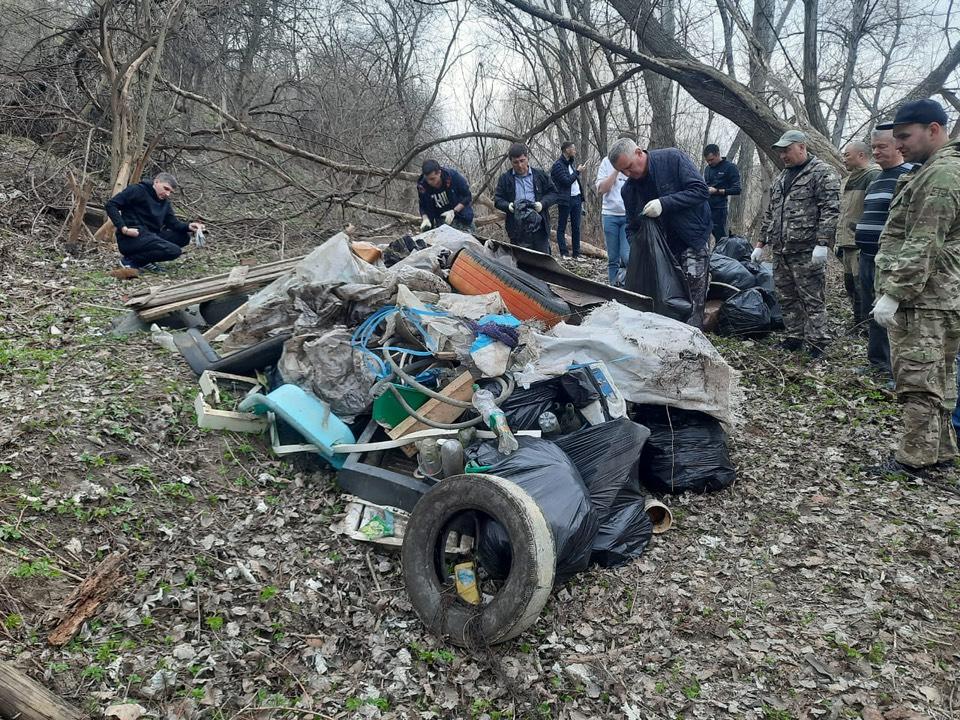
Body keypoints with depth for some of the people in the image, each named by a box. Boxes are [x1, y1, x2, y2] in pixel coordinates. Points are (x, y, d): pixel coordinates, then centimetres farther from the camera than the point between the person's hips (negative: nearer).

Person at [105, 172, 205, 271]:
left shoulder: (165, 203, 19)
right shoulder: (137, 190, -5)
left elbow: (173, 222, 9)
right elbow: (111, 205, -10)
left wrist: (188, 226, -13)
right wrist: (123, 228, -21)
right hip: (132, 238, -9)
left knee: (183, 237, 1)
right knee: (175, 251, -22)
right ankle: (131, 260, -11)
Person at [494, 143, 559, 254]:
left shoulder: (540, 175, 8)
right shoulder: (505, 179, 8)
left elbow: (553, 193, 12)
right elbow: (497, 200, 11)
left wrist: (542, 203, -8)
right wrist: (508, 206, -11)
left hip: (539, 228, 1)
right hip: (517, 231, 0)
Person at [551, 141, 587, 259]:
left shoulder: (571, 163, 18)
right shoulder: (558, 165, -9)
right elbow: (566, 181, -18)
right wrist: (577, 171, -9)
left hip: (576, 198, 7)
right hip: (565, 200, -7)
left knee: (576, 228, 6)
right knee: (561, 228, 0)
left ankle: (576, 254, 9)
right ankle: (563, 253, 1)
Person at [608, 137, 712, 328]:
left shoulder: (672, 158, -14)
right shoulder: (628, 189, 0)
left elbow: (701, 190, -19)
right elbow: (632, 228, 6)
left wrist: (664, 203, -28)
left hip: (693, 237, -4)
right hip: (661, 245, 5)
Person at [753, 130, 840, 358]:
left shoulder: (822, 173, -5)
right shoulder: (781, 178, 20)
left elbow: (830, 210, -13)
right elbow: (770, 213, 25)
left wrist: (822, 243, -21)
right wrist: (761, 244, 21)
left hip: (807, 251, -8)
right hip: (781, 251, 8)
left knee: (812, 299, -3)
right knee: (787, 298, 12)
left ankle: (816, 344, 3)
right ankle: (794, 337, 23)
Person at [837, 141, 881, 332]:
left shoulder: (873, 176, -11)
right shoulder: (847, 181, 20)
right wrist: (839, 241, 25)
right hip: (847, 243, 10)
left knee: (862, 285, -8)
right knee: (850, 284, 15)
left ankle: (865, 323, -2)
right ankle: (858, 322, 26)